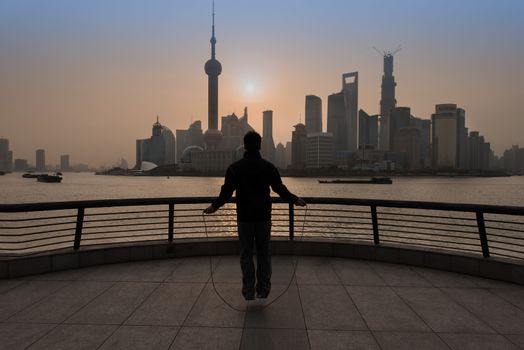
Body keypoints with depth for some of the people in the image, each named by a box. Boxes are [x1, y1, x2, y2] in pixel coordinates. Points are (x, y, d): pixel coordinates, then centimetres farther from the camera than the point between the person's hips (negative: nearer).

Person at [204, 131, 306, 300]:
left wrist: (214, 206, 13)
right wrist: (295, 200, 17)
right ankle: (263, 289, 15)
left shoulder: (235, 168, -4)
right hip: (263, 216, 1)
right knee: (263, 252, 11)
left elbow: (226, 192, -3)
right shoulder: (269, 167, -2)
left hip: (244, 217, 0)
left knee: (246, 253, 8)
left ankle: (248, 291, 10)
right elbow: (281, 189, 2)